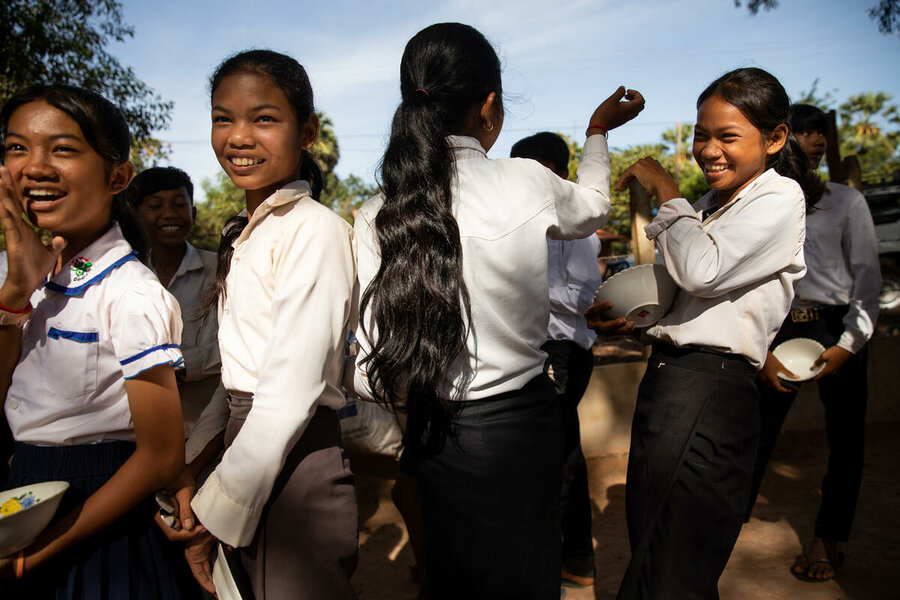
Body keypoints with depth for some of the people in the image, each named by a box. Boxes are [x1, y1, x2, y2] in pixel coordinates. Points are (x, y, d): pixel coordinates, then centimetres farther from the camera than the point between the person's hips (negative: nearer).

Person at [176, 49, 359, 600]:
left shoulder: (314, 230, -16)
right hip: (249, 448, 8)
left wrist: (214, 511, -16)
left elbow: (292, 390, -21)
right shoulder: (245, 235, 12)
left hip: (296, 466, -8)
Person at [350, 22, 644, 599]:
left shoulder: (377, 217, -11)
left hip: (441, 438, 1)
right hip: (525, 426, -1)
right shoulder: (527, 183, -14)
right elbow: (593, 209, 11)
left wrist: (424, 396, 9)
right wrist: (599, 132, 26)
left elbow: (375, 373, -12)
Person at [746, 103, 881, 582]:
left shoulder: (846, 201, 2)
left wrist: (848, 343, -9)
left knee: (843, 439, 9)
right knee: (755, 433, -3)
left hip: (837, 328, 1)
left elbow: (868, 274, 1)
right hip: (779, 326, 0)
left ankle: (827, 540, 27)